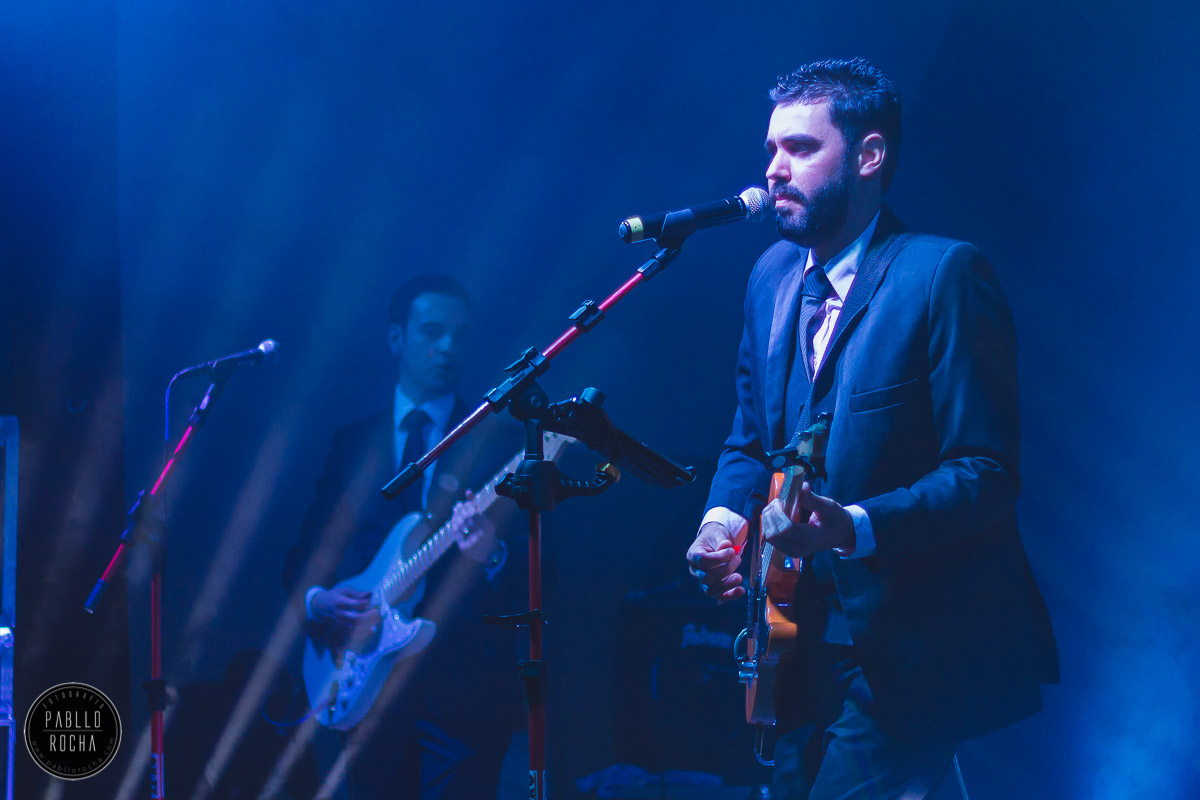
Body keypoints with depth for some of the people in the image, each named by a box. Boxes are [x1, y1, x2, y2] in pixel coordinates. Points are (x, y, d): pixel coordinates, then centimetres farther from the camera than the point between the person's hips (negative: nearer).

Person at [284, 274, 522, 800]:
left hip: (464, 692, -2)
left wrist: (490, 555, -23)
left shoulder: (498, 443, 5)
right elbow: (303, 556, 12)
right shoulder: (351, 443, 12)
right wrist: (315, 600, -9)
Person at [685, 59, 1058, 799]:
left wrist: (854, 527, -30)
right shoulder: (773, 275, 10)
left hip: (905, 651, -7)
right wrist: (724, 518, -1)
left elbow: (986, 475, -18)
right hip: (807, 646, 7)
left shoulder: (944, 274, -14)